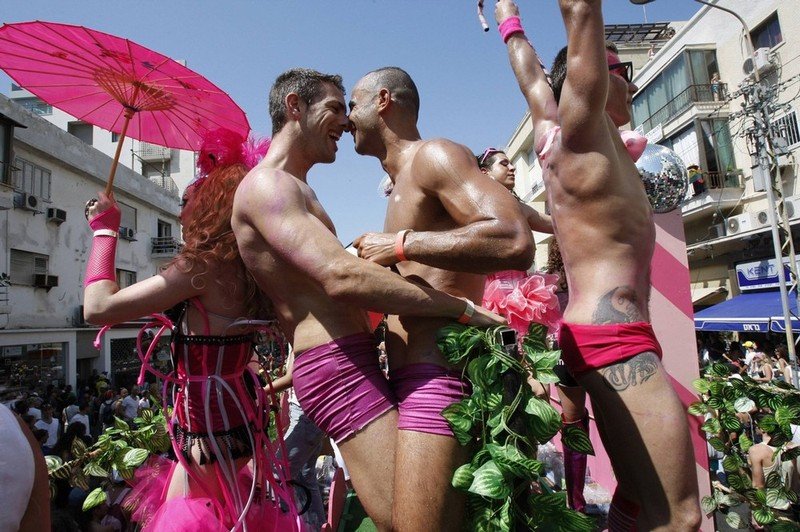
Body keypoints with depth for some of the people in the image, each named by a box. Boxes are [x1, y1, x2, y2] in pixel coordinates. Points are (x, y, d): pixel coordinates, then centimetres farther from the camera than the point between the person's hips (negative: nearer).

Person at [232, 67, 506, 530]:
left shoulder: (295, 189, 25)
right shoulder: (266, 184, -10)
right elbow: (343, 277, -25)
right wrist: (463, 309, -20)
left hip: (355, 361, 10)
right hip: (337, 368, -10)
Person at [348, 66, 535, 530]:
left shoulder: (433, 156, -5)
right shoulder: (404, 184, 24)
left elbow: (516, 243, -23)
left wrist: (402, 244, -16)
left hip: (440, 378, -10)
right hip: (416, 382, 10)